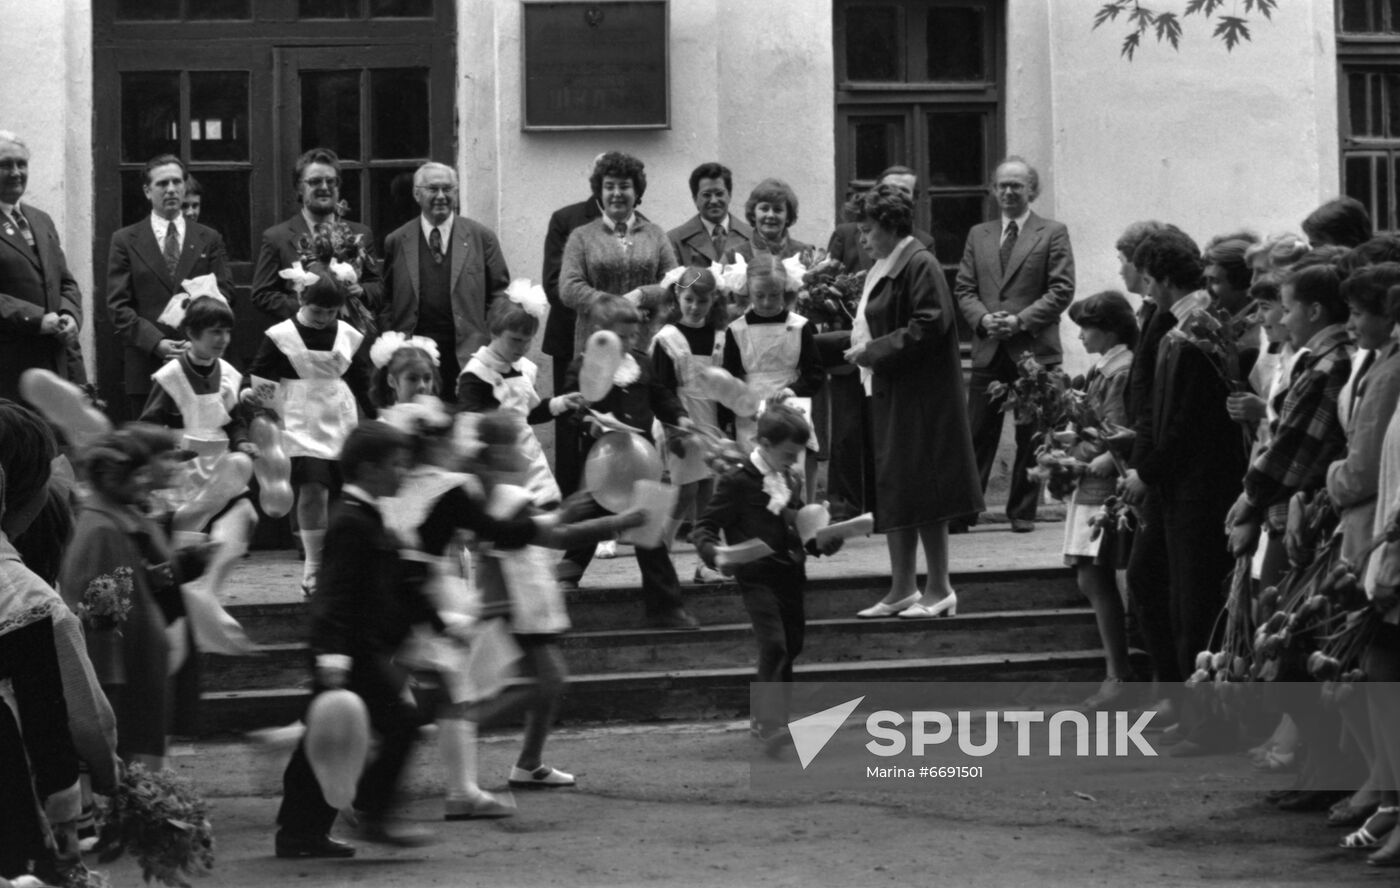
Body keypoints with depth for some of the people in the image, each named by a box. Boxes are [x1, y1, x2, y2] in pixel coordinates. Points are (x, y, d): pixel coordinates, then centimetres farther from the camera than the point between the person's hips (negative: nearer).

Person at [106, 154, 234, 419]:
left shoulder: (209, 239, 15)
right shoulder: (125, 240, 9)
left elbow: (225, 291, 9)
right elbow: (118, 306, 2)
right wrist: (156, 342, -12)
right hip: (146, 366, -1)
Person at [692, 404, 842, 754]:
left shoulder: (792, 483, 15)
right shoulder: (738, 483, -7)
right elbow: (705, 527, -7)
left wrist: (821, 544, 7)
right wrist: (714, 555, -26)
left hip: (791, 576, 8)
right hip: (758, 577, -8)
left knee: (791, 646, 13)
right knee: (774, 646, -19)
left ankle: (764, 717, 28)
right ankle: (772, 726, -23)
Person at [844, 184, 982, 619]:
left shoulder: (920, 266, -13)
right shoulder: (883, 269, 14)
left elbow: (928, 327, -20)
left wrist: (874, 350, -16)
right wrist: (858, 342, 5)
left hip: (919, 399, -9)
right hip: (887, 395, 9)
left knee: (920, 491, -4)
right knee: (891, 492, 10)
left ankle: (939, 589, 3)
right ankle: (902, 588, 15)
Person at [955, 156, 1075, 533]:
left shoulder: (1053, 233, 2)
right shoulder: (978, 235, 15)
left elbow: (1061, 290, -5)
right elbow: (964, 289, 11)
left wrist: (1021, 320, -15)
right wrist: (983, 318, -9)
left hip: (1035, 349, -3)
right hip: (989, 350, 3)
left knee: (1031, 438, 3)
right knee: (977, 435, 1)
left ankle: (1023, 511, 11)